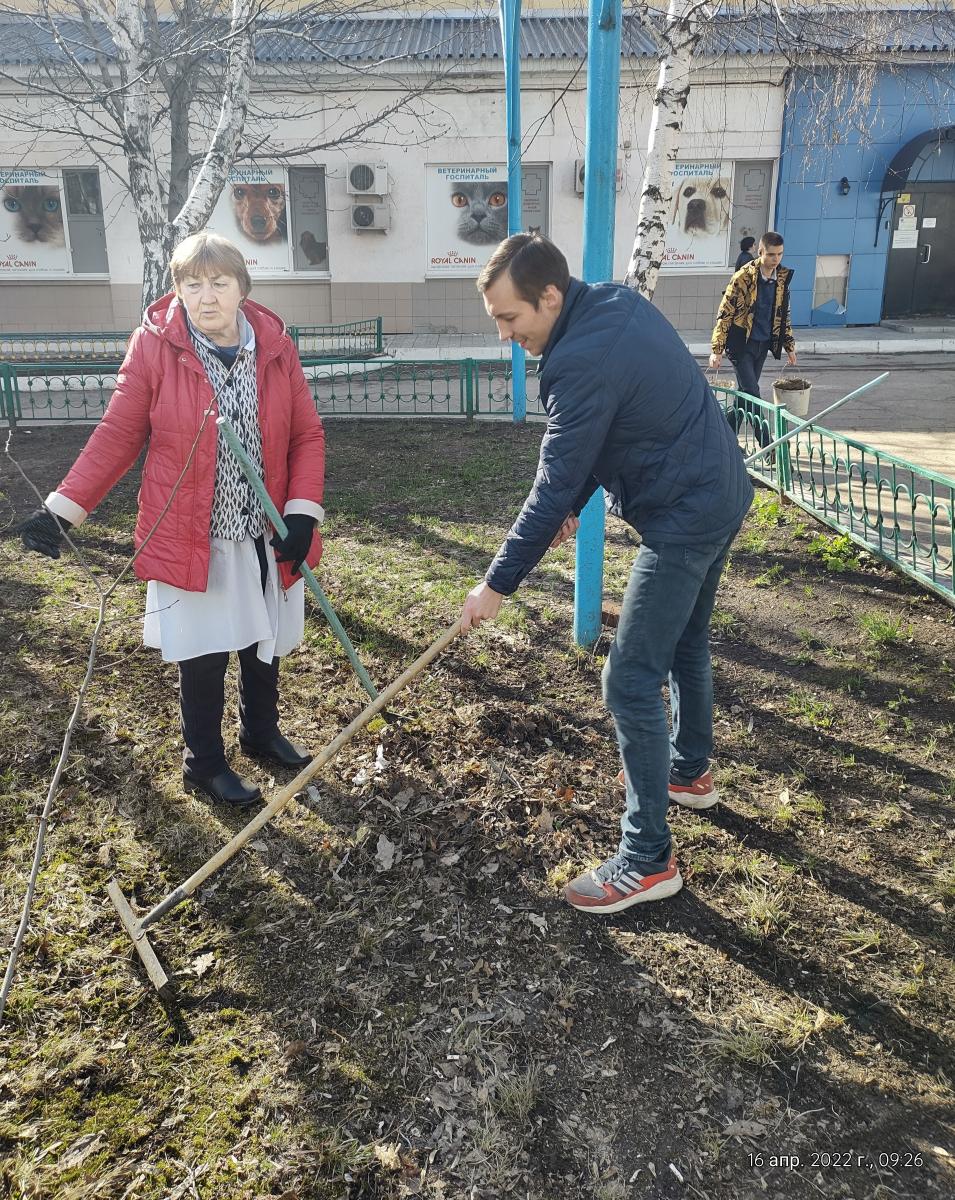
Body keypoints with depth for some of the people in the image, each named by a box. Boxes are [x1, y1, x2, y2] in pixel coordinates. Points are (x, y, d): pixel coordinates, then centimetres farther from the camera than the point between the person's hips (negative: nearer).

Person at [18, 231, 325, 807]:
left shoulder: (276, 347, -2)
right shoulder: (154, 348, -9)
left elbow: (307, 434, 0)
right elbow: (118, 435, -6)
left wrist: (303, 511, -10)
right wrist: (64, 510, -12)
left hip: (265, 535, 3)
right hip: (190, 537, -3)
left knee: (264, 642, 18)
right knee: (204, 656, 5)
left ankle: (262, 732, 44)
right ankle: (205, 764, 28)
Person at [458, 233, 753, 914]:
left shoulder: (584, 360, -26)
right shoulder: (616, 301, 4)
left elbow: (554, 486, -22)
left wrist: (498, 584, -14)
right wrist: (575, 501, 9)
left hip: (683, 520, -10)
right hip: (722, 495, 10)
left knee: (632, 681, -6)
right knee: (685, 644, 25)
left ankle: (648, 860, 3)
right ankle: (690, 771, 46)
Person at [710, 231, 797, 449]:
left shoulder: (782, 277, 5)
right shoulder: (743, 277, -14)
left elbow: (783, 314, 16)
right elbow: (724, 314, -12)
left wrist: (789, 346, 15)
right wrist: (717, 350, -15)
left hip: (763, 344, 6)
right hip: (742, 344, -6)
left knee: (745, 393, 10)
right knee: (752, 394, -8)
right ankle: (767, 444, -4)